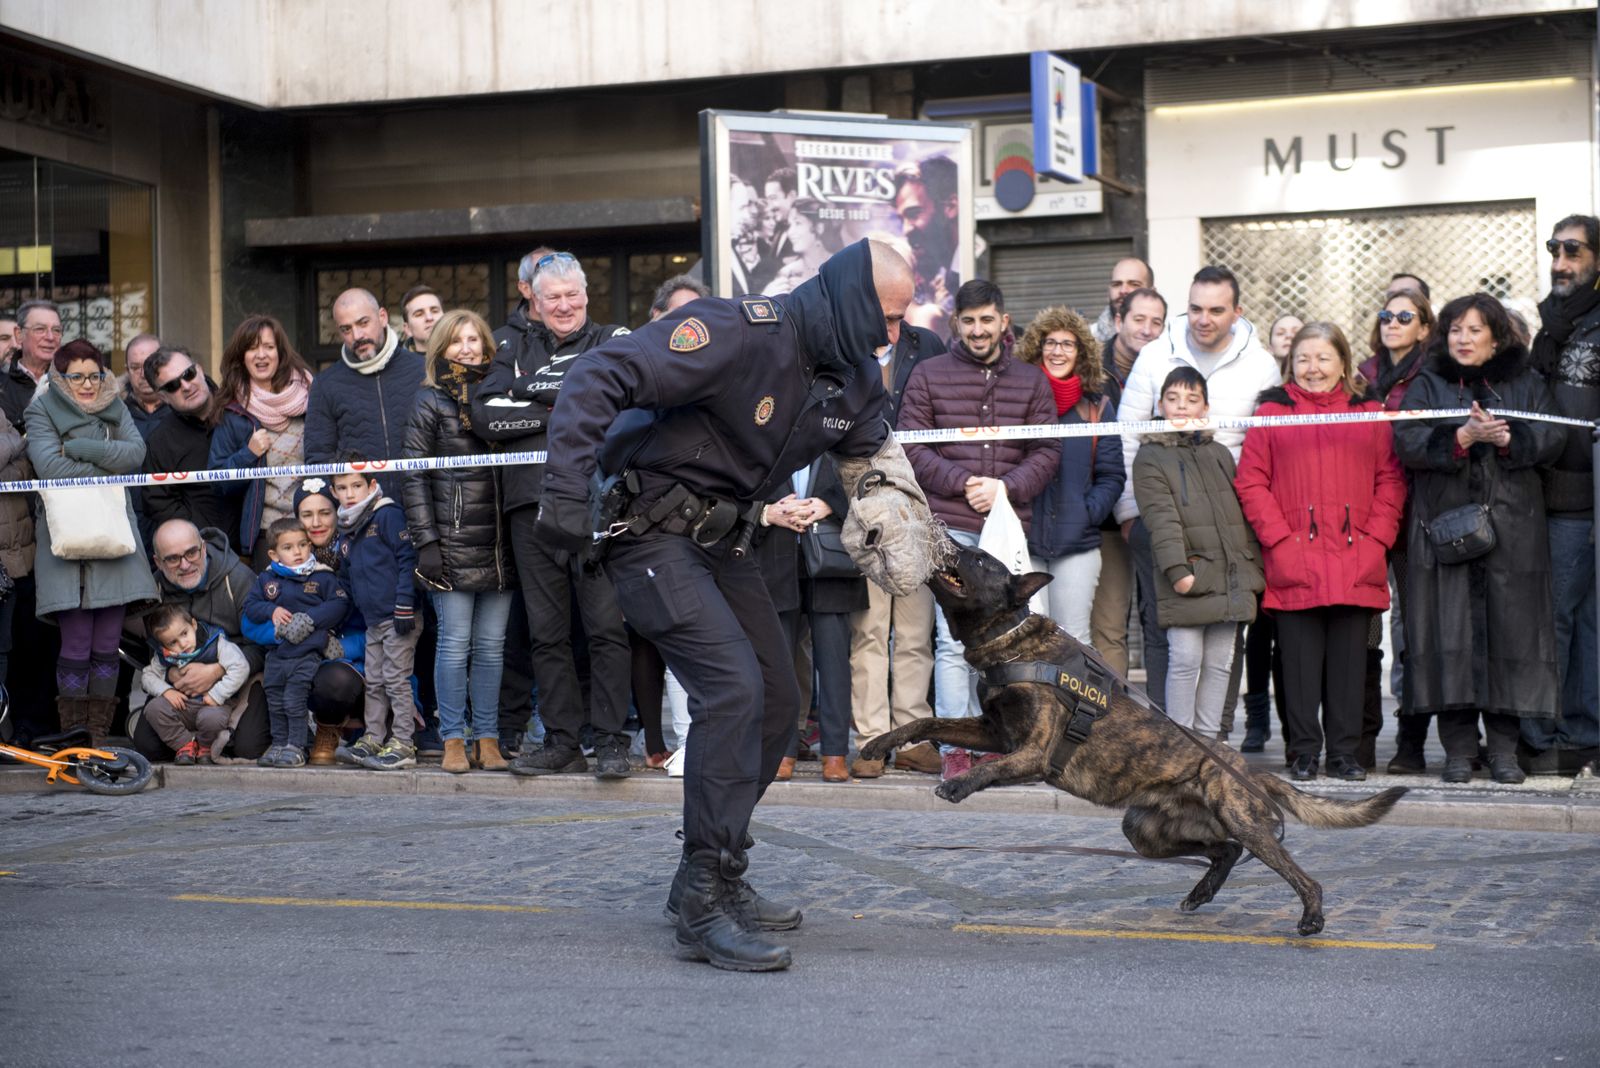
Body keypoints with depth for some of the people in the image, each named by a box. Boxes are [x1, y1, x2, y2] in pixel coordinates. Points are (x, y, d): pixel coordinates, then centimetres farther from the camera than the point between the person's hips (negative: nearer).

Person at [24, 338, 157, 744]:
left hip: (113, 534, 4)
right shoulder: (42, 413, 3)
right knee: (76, 646, -6)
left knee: (107, 645, 3)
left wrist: (81, 448, -11)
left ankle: (100, 734, 10)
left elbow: (136, 452, -1)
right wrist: (107, 466, -7)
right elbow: (50, 466, -12)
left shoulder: (115, 409, 16)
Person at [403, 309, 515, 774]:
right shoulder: (431, 404, 3)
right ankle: (453, 740, 6)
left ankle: (488, 738, 12)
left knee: (492, 644, 6)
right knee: (455, 643, -2)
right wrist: (426, 541, -9)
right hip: (453, 543, -3)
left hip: (498, 543, 4)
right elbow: (414, 476, -1)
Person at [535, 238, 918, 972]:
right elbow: (600, 377, -29)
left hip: (720, 539, 9)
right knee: (733, 686, -22)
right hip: (651, 532, -9)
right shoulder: (741, 333, -25)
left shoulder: (853, 380, 2)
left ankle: (714, 878, 25)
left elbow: (878, 460, 17)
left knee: (776, 702, 10)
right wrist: (566, 491, -35)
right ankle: (703, 906, -15)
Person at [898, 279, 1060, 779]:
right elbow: (910, 447, 2)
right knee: (954, 640, -8)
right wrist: (962, 483, -10)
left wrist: (1005, 487, -8)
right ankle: (954, 748, -5)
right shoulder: (929, 375, 7)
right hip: (949, 527, -2)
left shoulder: (1031, 381, 13)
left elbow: (1047, 452, 8)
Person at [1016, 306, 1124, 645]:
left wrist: (1088, 513, -7)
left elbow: (1111, 475, 8)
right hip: (1023, 542, -1)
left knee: (1075, 639, 2)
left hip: (1078, 543, 1)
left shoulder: (1097, 406, 10)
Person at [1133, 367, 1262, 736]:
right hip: (1189, 580, -5)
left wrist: (1254, 567, 13)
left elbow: (1241, 514, 20)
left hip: (1230, 579, 6)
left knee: (1220, 662, 7)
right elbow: (1161, 520, -11)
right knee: (1186, 659, -8)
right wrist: (1177, 569, -20)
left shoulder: (1220, 454, 19)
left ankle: (1207, 738, 14)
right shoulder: (1150, 458, 0)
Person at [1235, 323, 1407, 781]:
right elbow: (1251, 482, 2)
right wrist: (1279, 537, -8)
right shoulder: (1272, 412, 8)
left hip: (1356, 565, 1)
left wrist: (1377, 537, -3)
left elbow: (1391, 480, 9)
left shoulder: (1370, 414, 12)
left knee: (1349, 660, 4)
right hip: (1294, 564, -1)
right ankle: (1303, 754, 8)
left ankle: (1346, 753, 12)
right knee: (1300, 660, 0)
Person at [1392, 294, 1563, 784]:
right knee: (1451, 632, -5)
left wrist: (1505, 438, -15)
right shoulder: (1427, 385, 12)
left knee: (1511, 630, -2)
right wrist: (1462, 436, -17)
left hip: (1513, 531, 1)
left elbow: (1552, 438, 1)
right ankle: (1458, 748, 1)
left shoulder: (1525, 384, 14)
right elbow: (1406, 441, -4)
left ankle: (1504, 747, 5)